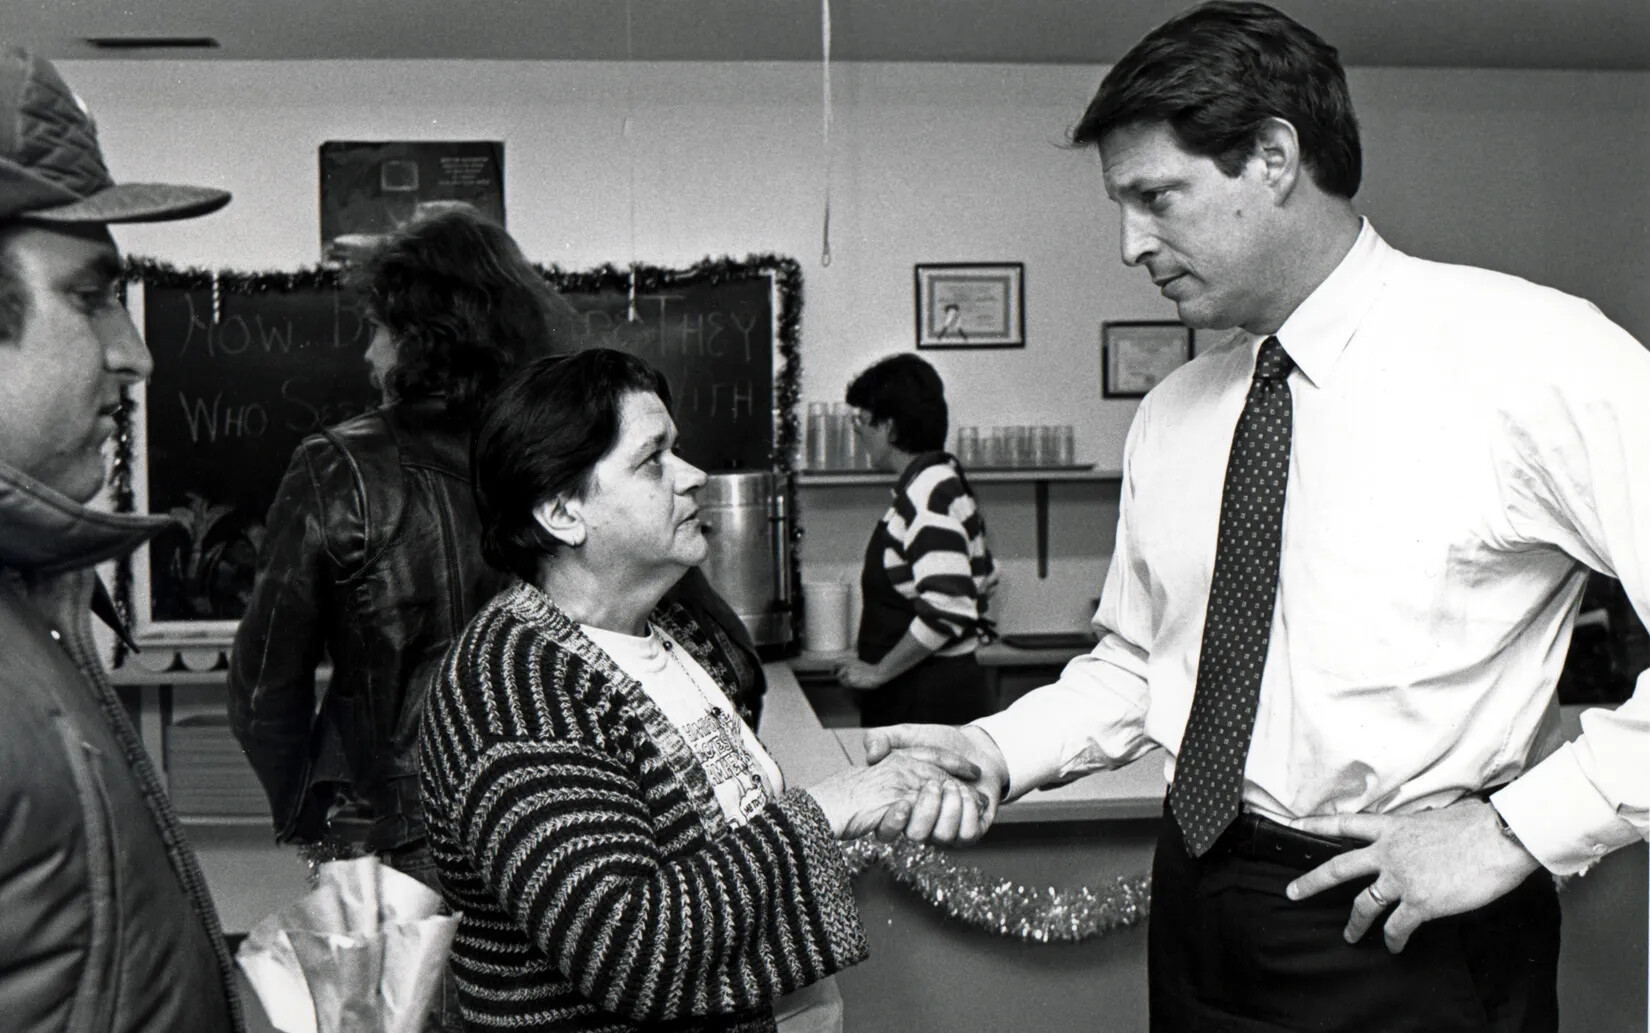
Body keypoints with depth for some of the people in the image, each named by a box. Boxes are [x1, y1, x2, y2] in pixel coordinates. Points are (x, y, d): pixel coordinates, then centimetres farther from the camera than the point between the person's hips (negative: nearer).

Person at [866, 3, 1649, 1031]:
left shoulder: (1533, 356, -13)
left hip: (1414, 940, -5)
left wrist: (1520, 827, -17)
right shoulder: (1170, 419, 6)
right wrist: (995, 751, -3)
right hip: (1200, 907, 5)